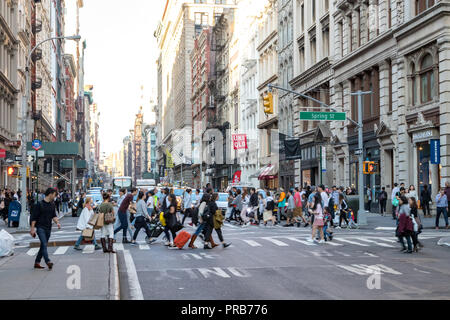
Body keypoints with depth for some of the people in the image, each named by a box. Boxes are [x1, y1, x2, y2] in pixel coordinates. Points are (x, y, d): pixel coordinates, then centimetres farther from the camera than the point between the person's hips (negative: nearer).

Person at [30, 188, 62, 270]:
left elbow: (54, 215, 15)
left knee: (43, 246, 9)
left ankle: (37, 262, 18)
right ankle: (48, 262, -25)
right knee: (44, 244, -17)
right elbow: (34, 217, -7)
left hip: (48, 228, 7)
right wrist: (32, 228, -10)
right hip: (40, 227, -7)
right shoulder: (40, 204, -8)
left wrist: (57, 222, -5)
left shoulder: (52, 204, 10)